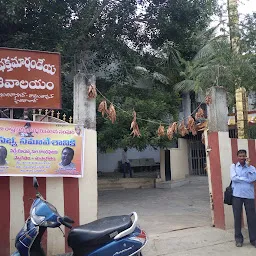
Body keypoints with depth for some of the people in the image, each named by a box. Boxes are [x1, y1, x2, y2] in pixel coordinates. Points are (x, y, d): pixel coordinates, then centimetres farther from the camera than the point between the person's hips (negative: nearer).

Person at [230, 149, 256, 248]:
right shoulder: (233, 166, 5)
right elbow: (233, 178, -10)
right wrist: (246, 179, -7)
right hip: (237, 195, 0)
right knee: (237, 217, 5)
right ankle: (238, 238, 19)